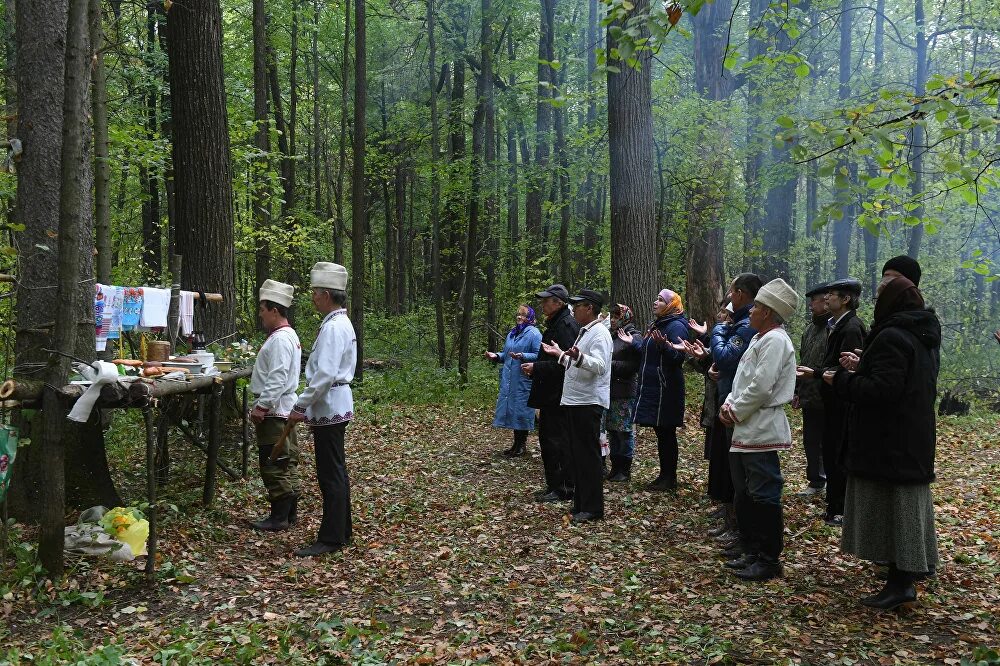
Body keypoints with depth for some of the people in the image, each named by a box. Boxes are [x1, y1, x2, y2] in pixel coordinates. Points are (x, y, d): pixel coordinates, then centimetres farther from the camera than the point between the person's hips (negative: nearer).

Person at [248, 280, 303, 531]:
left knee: (274, 466, -4)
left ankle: (279, 518, 3)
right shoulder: (289, 335, 15)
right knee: (287, 463, 14)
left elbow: (277, 379, -24)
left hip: (274, 411, -10)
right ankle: (289, 512, 22)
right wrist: (263, 404, 21)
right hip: (283, 409, 10)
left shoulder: (280, 339, -18)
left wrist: (261, 406, -21)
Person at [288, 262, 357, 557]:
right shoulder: (340, 323, 15)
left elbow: (325, 374, -25)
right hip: (334, 408, 10)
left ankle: (330, 538, 3)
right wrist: (307, 406, 17)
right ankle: (340, 531, 24)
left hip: (329, 409, -10)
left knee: (331, 474, -4)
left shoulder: (334, 327, -18)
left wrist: (300, 406, -17)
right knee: (335, 473, 15)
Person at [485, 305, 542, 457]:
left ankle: (522, 444, 8)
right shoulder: (512, 334, 17)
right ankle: (517, 443, 18)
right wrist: (496, 356, 6)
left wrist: (523, 356, -27)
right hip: (508, 380, 8)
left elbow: (539, 355, -15)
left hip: (523, 380, -8)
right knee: (511, 409, 9)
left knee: (521, 410, -3)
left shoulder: (534, 334, -7)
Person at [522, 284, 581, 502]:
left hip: (559, 395, -11)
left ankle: (564, 490, 4)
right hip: (550, 394, 11)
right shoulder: (554, 323, 16)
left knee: (557, 441, -5)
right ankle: (553, 485, 24)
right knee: (546, 438, 15)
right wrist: (533, 367, 10)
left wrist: (536, 367, -18)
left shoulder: (566, 325, -16)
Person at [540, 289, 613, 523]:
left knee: (588, 455, -5)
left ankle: (593, 508, 3)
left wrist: (578, 357, -41)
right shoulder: (584, 332, 19)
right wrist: (561, 355, 22)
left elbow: (599, 366, -27)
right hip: (573, 401, 10)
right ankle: (580, 503, 22)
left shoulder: (599, 334, -12)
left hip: (588, 403, -10)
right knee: (575, 455, 13)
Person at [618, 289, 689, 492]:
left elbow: (678, 357, -22)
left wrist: (663, 345, -37)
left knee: (666, 433, -3)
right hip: (652, 389, 10)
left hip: (666, 390, -10)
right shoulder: (657, 325, 18)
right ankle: (664, 475, 21)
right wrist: (634, 341, 26)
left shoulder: (676, 326, -13)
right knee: (661, 433, 13)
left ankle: (670, 479, 5)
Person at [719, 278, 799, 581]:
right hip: (746, 430, 10)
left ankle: (769, 559, 7)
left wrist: (736, 412, -11)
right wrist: (729, 404, 4)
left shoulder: (775, 340, -14)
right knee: (744, 495, 16)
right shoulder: (760, 339, 17)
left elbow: (761, 387, -21)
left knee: (763, 496, -3)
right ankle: (752, 552, 27)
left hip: (762, 431, -10)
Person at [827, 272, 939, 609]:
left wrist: (841, 379, -13)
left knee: (889, 505, -4)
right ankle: (917, 563, 32)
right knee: (908, 501, 20)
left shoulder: (891, 338, -21)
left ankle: (900, 582, 0)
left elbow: (882, 390, -26)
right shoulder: (924, 336, 10)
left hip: (889, 440, -10)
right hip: (915, 436, 10)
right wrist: (861, 366, 15)